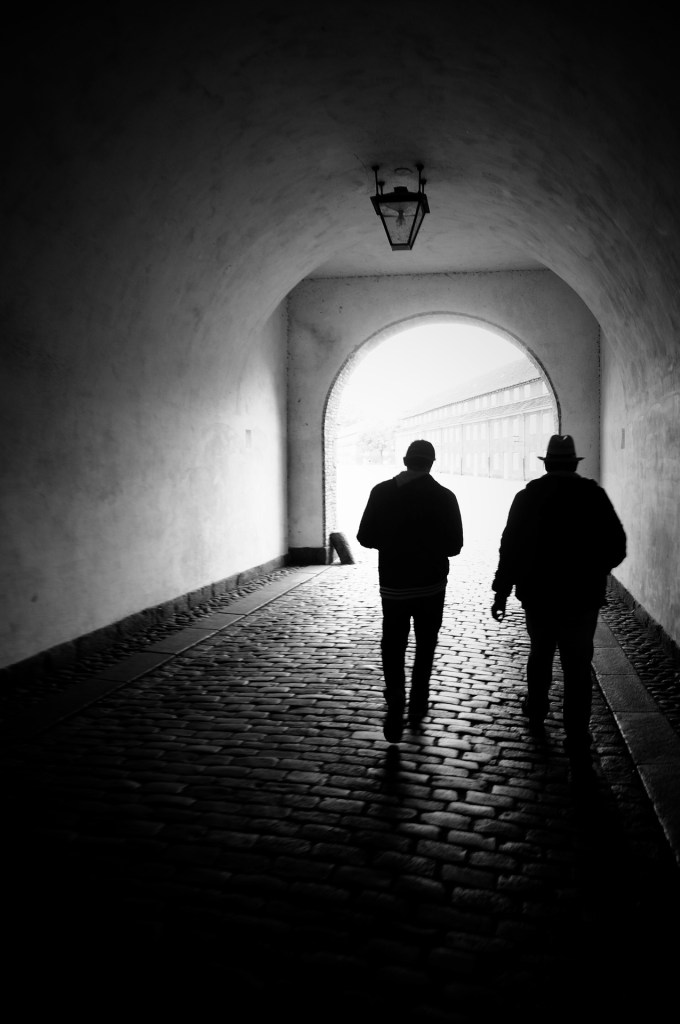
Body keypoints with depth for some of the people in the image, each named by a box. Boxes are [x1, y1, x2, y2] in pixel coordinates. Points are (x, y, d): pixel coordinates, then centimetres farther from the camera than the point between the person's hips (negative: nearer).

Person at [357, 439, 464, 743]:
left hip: (393, 584, 0)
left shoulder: (382, 492, -5)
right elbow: (454, 545, -5)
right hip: (432, 585, 0)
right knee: (425, 647, 17)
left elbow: (365, 538, -4)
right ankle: (417, 706, 26)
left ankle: (396, 710, -8)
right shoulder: (444, 496, -8)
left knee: (393, 649, 7)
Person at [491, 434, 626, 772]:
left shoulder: (528, 496, -3)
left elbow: (510, 548, -5)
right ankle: (578, 746, -1)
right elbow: (616, 547, -4)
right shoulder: (594, 495, -5)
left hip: (538, 595, 2)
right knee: (578, 670, 2)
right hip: (583, 598, -1)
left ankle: (536, 712, 40)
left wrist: (501, 592, 1)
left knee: (540, 655, 23)